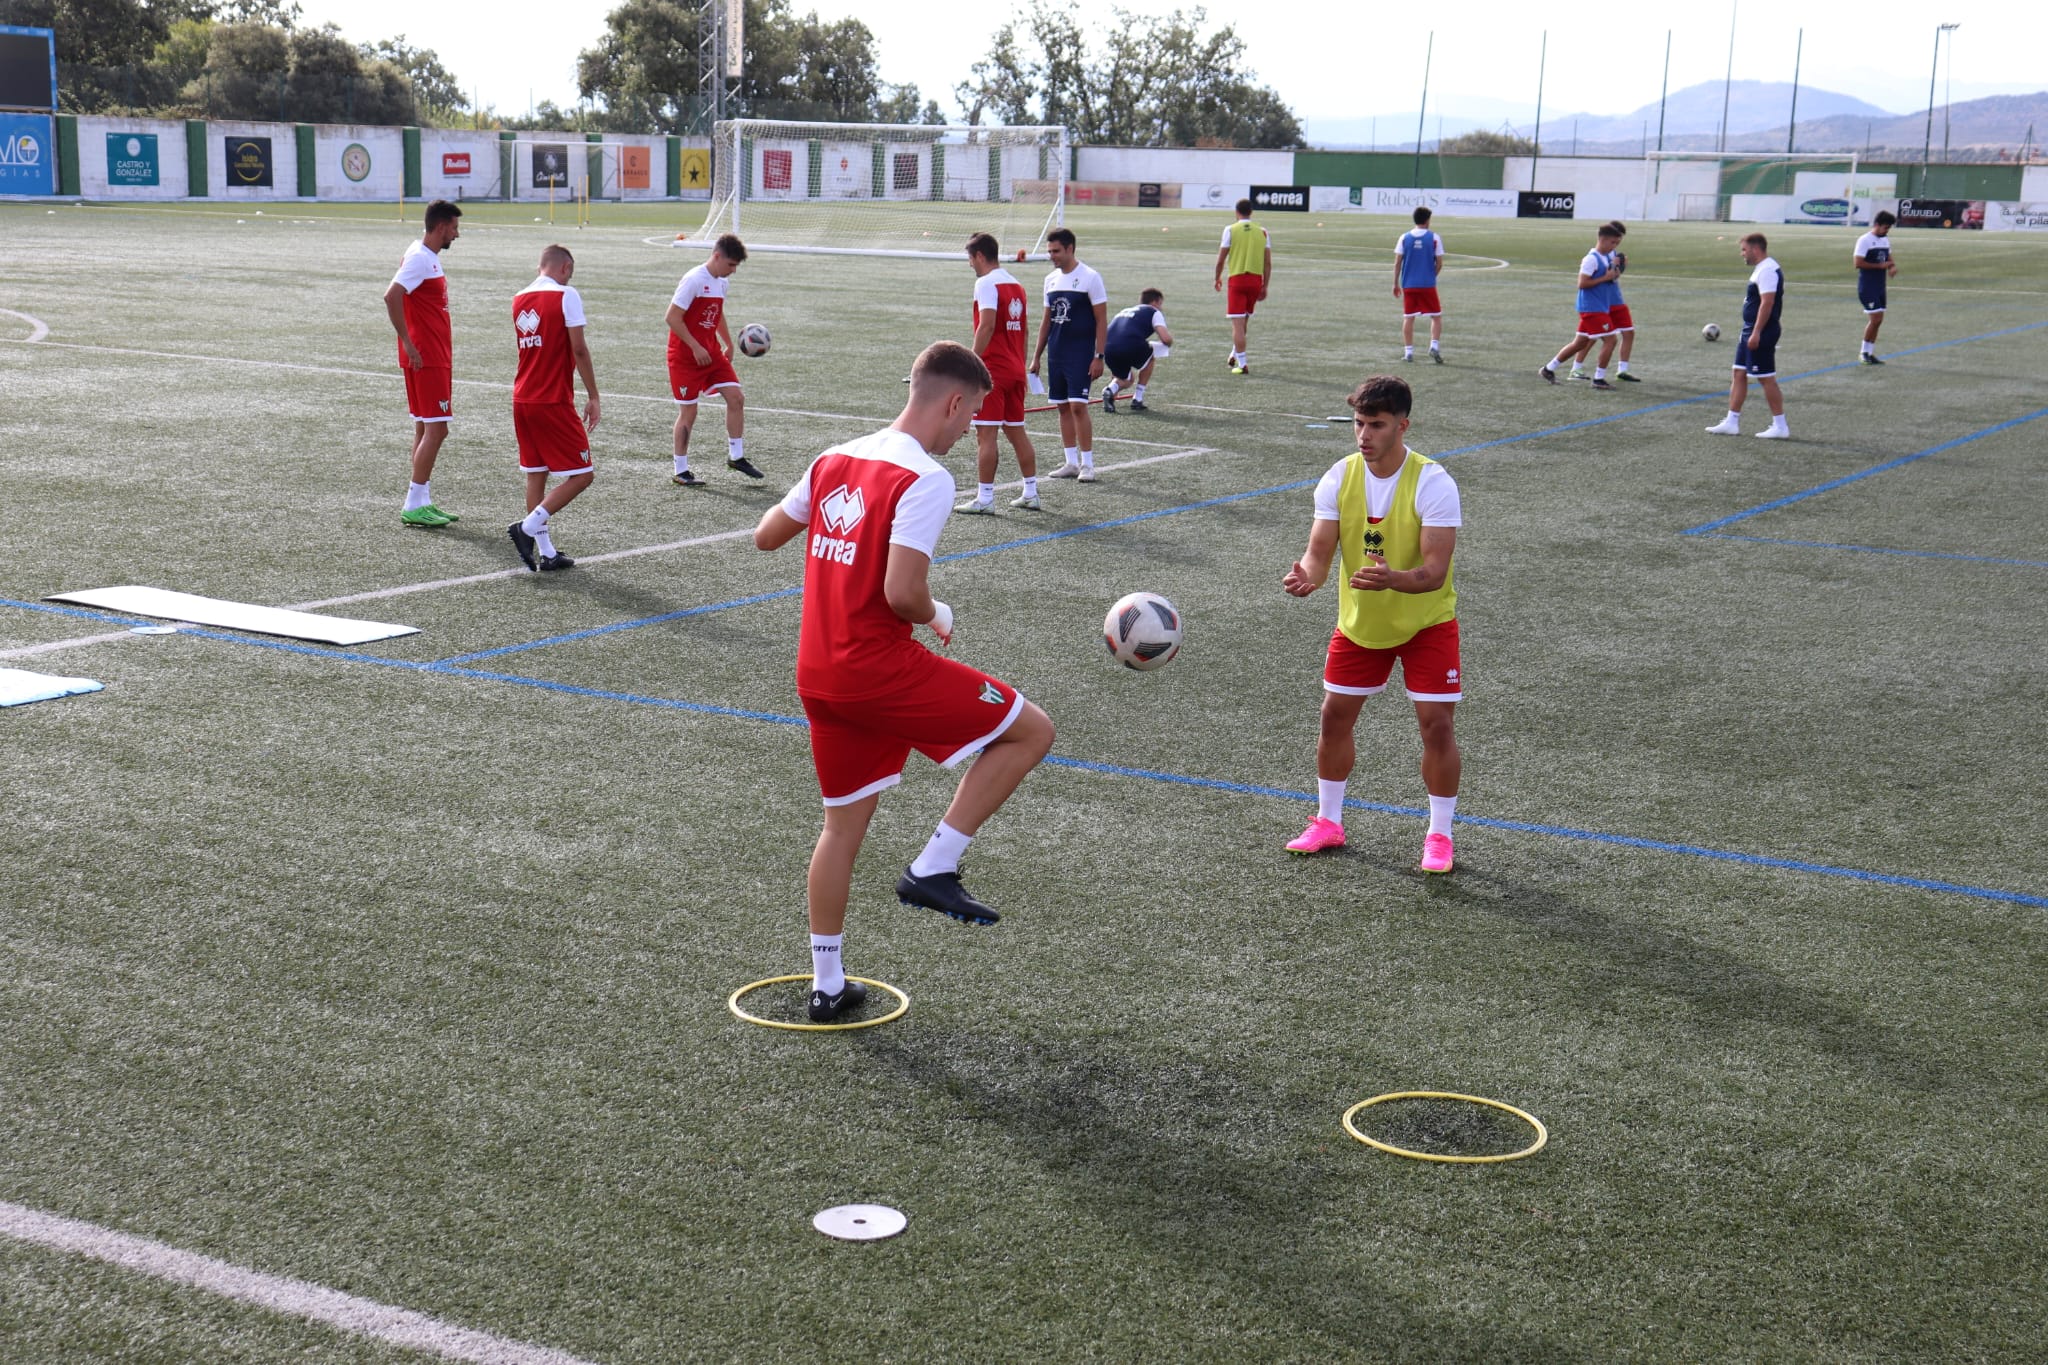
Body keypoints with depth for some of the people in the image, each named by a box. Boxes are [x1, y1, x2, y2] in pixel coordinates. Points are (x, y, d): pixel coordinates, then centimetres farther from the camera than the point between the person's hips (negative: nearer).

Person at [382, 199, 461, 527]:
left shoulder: (429, 257, 15)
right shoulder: (419, 258, -16)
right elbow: (391, 296, -27)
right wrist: (408, 343, -23)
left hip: (435, 357, 10)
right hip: (426, 358, -10)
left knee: (425, 429, 11)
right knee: (435, 429, -10)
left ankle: (422, 502, 16)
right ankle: (414, 506, -7)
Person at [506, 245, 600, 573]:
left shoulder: (518, 299, 12)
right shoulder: (566, 295, -8)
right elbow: (579, 349, -11)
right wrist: (592, 396, -6)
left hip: (521, 399, 7)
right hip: (554, 401, -7)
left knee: (536, 474, 11)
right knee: (581, 475, 0)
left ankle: (546, 553, 11)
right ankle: (528, 527, -11)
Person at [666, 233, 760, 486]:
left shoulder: (721, 282, 8)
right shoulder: (694, 280, -18)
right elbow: (673, 317, -21)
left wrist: (728, 344, 22)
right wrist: (696, 348, -21)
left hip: (711, 352, 8)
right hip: (685, 357, -8)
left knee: (736, 397, -2)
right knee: (688, 412, -2)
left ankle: (736, 456, 11)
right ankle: (681, 471, 10)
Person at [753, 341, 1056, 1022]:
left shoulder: (833, 460, 9)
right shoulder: (925, 479, -14)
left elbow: (766, 536, 19)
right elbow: (902, 593, -23)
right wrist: (936, 616, -1)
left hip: (817, 676, 8)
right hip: (882, 666, -8)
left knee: (844, 822, 20)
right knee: (1030, 731, 3)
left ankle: (827, 985, 26)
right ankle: (933, 869, 2)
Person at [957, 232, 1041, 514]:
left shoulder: (986, 283, -11)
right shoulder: (1016, 284, 15)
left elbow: (987, 325, -22)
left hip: (992, 371, -8)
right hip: (1015, 370, 8)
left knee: (985, 434, -5)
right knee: (1016, 432, 14)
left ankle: (984, 499, -4)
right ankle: (1031, 493, 17)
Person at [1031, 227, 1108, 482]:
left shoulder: (1090, 277, -8)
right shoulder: (1051, 279, 11)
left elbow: (1101, 320, -8)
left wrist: (1099, 356, -13)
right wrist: (1037, 355, 16)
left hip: (1080, 354, -6)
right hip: (1056, 354, 6)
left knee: (1078, 406, -11)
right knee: (1063, 407, 7)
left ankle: (1087, 464, -4)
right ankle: (1071, 462, 13)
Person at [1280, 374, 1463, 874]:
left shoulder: (1432, 483, -23)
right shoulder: (1339, 478, -11)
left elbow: (1434, 572, -28)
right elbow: (1320, 550, -12)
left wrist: (1391, 580, -48)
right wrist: (1306, 575, -35)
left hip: (1426, 622, -4)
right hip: (1359, 621, 4)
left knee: (1436, 723, -8)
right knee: (1335, 717, 7)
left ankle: (1439, 836, 8)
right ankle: (1328, 822, 25)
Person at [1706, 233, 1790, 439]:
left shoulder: (1767, 270, -18)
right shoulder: (1762, 269, 16)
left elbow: (1767, 303, -25)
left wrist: (1756, 333, -27)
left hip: (1761, 333, -11)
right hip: (1750, 331, 11)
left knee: (1767, 378, -5)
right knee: (1739, 374, 12)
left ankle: (1780, 426, 1)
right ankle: (1732, 422, 16)